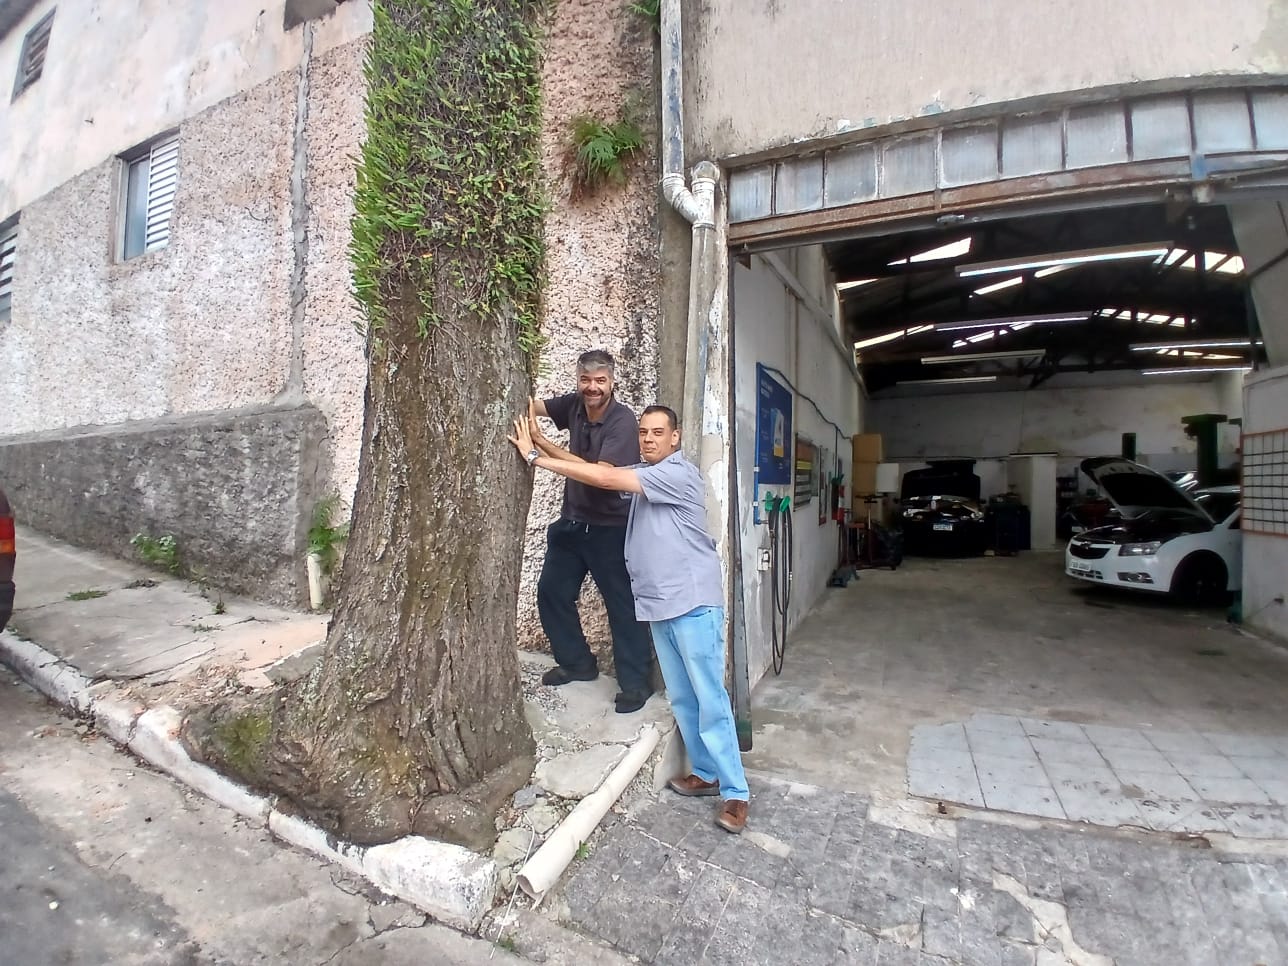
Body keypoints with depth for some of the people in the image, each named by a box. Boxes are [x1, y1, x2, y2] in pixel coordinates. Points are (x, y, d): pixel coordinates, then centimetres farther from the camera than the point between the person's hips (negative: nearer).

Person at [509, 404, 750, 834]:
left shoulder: (679, 473, -15)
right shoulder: (644, 474, 14)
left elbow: (604, 478, -20)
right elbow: (596, 468, 6)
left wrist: (536, 458, -16)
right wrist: (537, 441, -4)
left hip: (694, 604, -8)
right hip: (659, 605, 8)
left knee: (710, 700, -1)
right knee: (681, 698, 15)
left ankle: (735, 792, 11)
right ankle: (706, 772, 31)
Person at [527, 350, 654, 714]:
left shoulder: (623, 421, -19)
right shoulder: (575, 405, 1)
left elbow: (600, 475, -28)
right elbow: (532, 405, -3)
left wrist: (542, 443, -29)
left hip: (609, 528, -7)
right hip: (572, 522, 7)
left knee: (622, 605, 2)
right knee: (551, 592, 13)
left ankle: (636, 682, 17)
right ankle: (577, 662, 31)